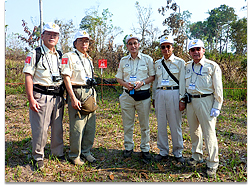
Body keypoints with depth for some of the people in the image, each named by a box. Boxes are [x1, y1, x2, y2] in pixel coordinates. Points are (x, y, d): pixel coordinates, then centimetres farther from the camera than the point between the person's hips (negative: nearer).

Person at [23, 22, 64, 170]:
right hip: (41, 96, -4)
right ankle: (38, 157, 18)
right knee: (40, 128, 0)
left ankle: (58, 152, 29)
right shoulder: (34, 54, 0)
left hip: (58, 96, 5)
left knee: (58, 127, 12)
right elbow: (28, 77, -6)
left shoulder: (60, 56, 15)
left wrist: (64, 96, 13)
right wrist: (31, 99, -13)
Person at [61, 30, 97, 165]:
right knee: (77, 127, -3)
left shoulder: (89, 59, 20)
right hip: (77, 93, -7)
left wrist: (94, 94, 17)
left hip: (90, 93, 7)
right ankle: (74, 155, 15)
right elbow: (66, 78, -11)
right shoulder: (69, 56, -2)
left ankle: (86, 151, 26)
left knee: (91, 126, 9)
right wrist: (73, 98, -18)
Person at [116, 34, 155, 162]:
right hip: (127, 95, 2)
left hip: (143, 95, -2)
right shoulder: (123, 60, 10)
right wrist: (125, 84, -7)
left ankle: (145, 149, 20)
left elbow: (153, 76, 5)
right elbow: (118, 78, 14)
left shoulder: (147, 59, 3)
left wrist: (142, 82, -13)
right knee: (127, 124, 9)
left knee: (144, 124, 5)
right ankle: (128, 148, 25)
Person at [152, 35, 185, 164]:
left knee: (175, 124, 1)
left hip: (173, 93, -3)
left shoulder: (180, 62, 4)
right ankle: (163, 152, 19)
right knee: (161, 124, 6)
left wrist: (182, 98, -6)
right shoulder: (157, 64, 15)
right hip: (160, 94, 4)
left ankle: (178, 153, 16)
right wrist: (154, 97, 15)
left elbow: (182, 81, 1)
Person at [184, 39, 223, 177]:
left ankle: (212, 164, 10)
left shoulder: (212, 66, -3)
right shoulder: (188, 66, 12)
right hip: (191, 101, 6)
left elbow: (218, 89, -4)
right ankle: (196, 156, 30)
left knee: (209, 132, -3)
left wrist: (217, 107, -9)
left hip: (205, 101, -5)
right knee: (194, 131, 14)